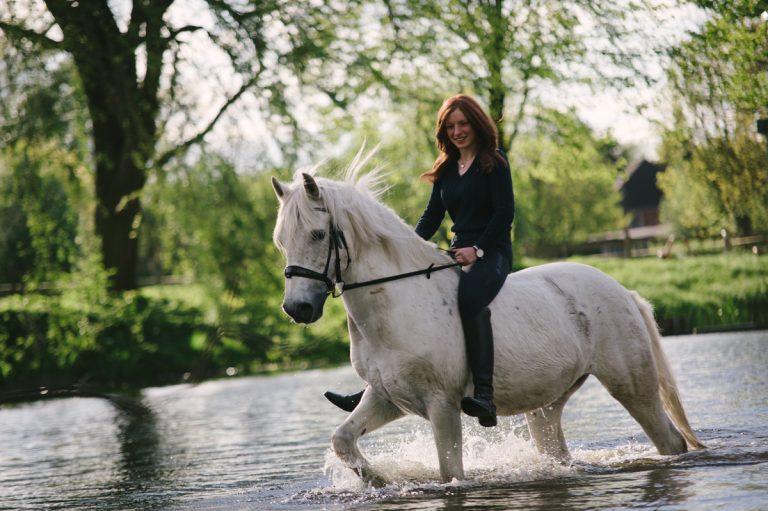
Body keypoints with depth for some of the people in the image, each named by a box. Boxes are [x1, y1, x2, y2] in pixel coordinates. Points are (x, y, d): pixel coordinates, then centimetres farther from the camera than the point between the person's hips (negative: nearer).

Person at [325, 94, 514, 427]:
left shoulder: (494, 163, -2)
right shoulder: (447, 168, 17)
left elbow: (505, 212, -10)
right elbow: (433, 215, 16)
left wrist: (478, 250, -18)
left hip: (491, 253, -8)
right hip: (458, 254, 8)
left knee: (469, 299, -38)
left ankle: (485, 396, -46)